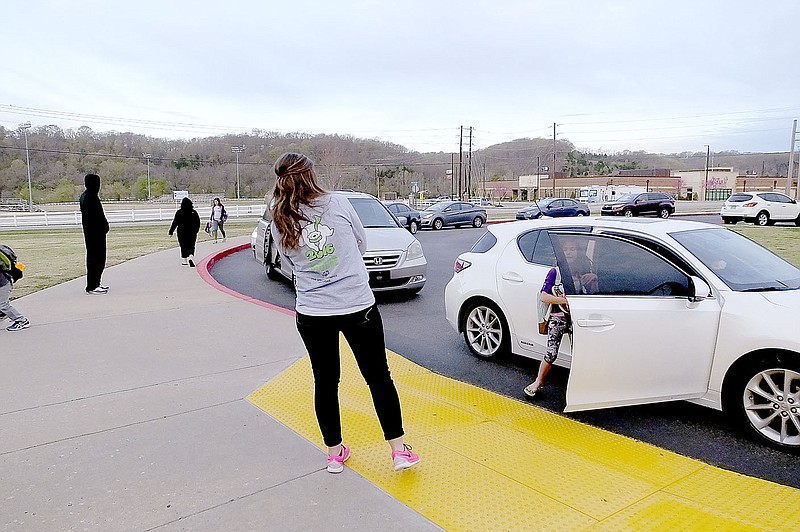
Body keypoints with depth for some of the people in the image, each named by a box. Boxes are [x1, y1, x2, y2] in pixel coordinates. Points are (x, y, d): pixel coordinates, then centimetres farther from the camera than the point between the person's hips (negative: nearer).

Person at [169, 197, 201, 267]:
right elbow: (198, 223, 4)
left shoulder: (179, 212, -7)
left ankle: (184, 260, 15)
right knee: (191, 246, 3)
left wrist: (171, 232, 1)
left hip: (182, 233, 0)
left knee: (183, 247, 11)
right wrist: (196, 231, 19)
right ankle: (190, 257, -20)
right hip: (192, 232, 0)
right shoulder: (194, 212, -3)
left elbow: (175, 223, -6)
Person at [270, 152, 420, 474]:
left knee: (325, 383, 17)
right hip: (358, 307, -1)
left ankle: (334, 453, 29)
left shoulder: (279, 224, -2)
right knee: (379, 378, 12)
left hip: (312, 314, 2)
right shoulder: (338, 204, -7)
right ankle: (399, 452, 20)